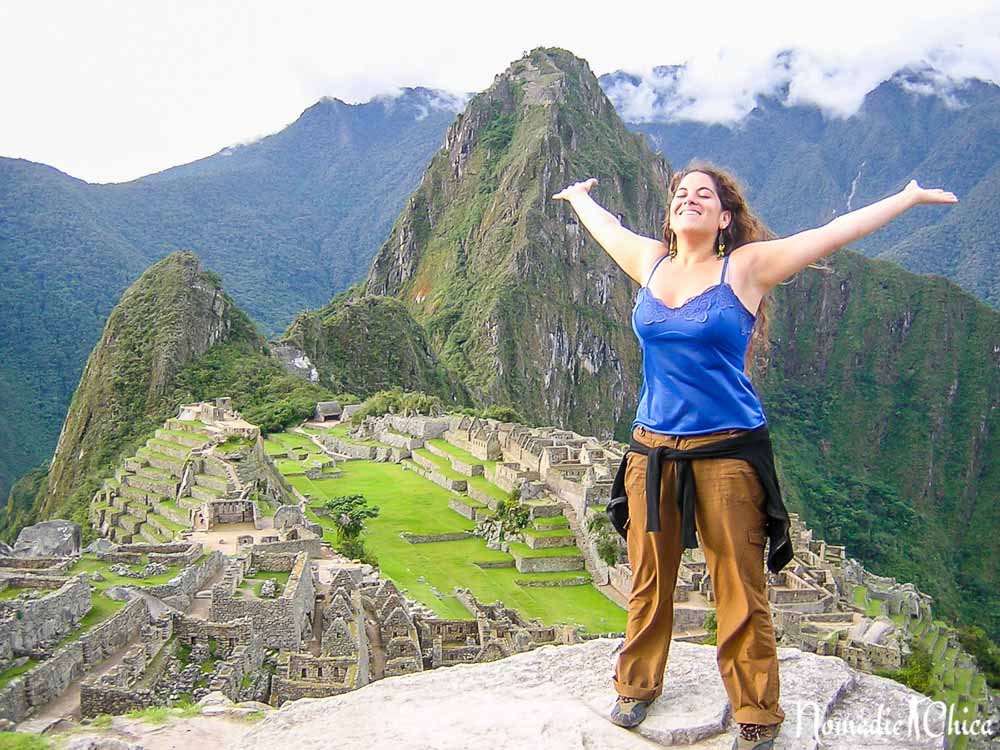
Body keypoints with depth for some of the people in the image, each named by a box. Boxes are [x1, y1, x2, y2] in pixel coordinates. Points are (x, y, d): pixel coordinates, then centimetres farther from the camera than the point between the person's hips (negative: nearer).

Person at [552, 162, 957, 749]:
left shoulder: (747, 267, -1)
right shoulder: (651, 262, 10)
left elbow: (836, 232, 3)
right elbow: (605, 224, 28)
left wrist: (910, 196, 7)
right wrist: (577, 195, 44)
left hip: (727, 453, -3)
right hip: (652, 451, 4)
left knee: (740, 593, 1)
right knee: (649, 581, 13)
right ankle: (637, 686, 33)